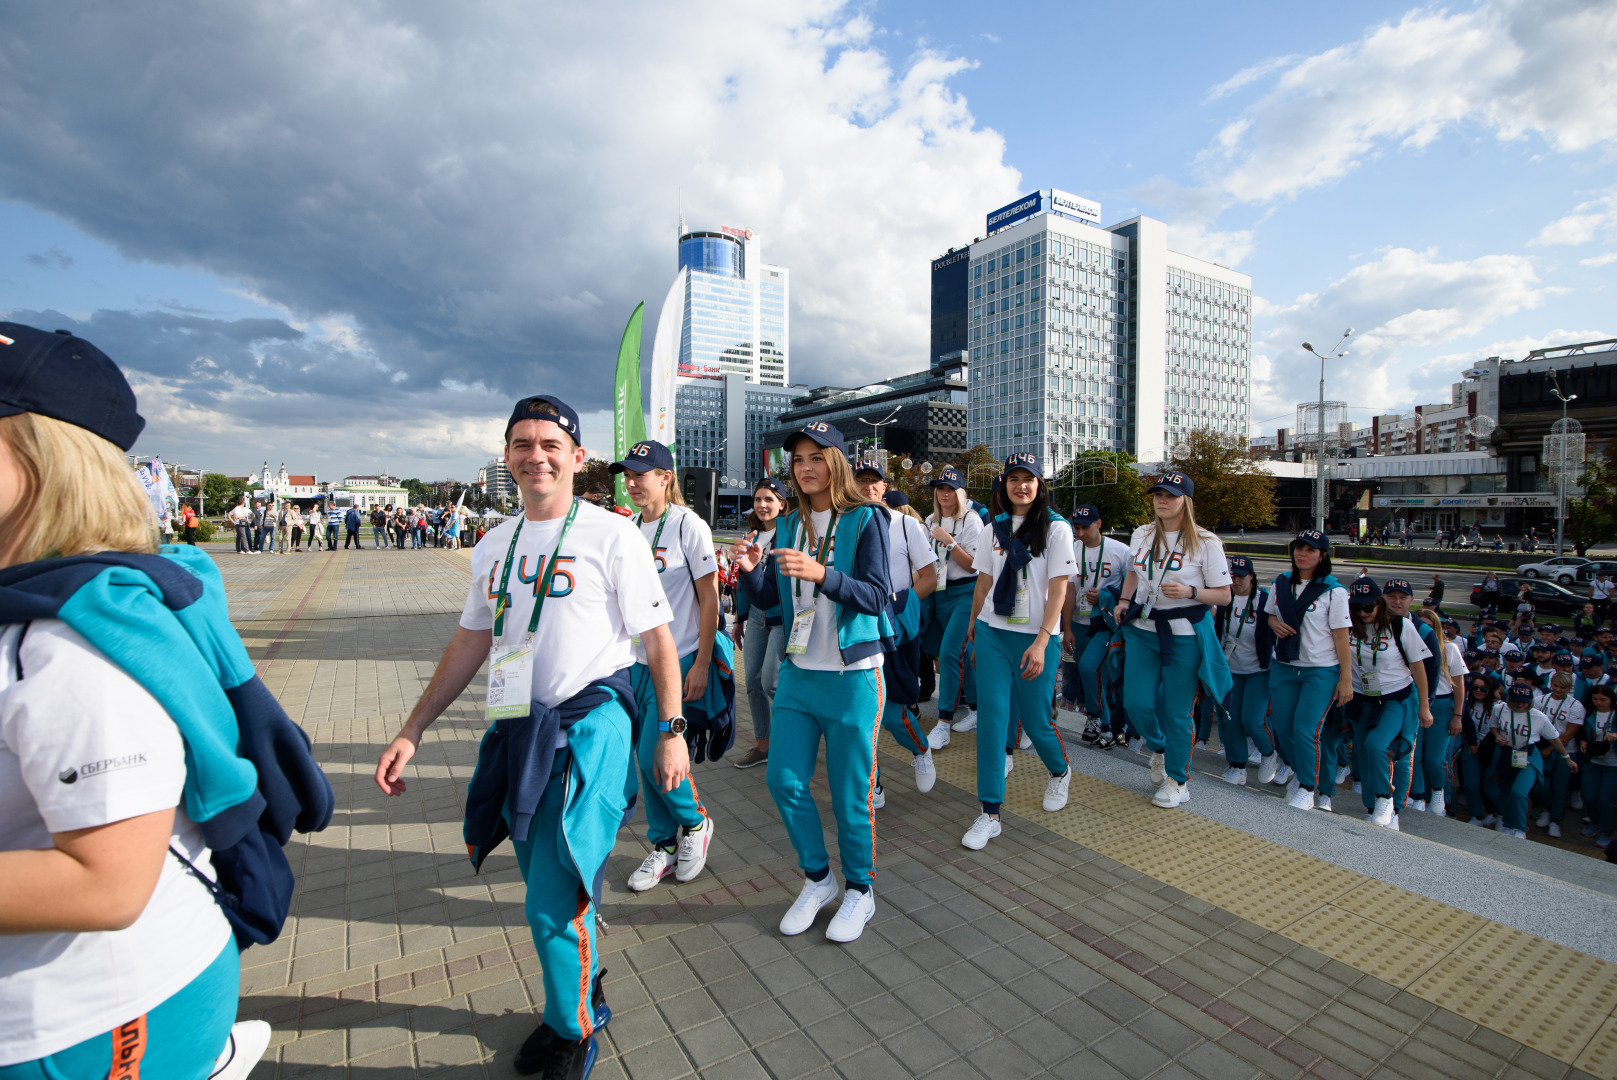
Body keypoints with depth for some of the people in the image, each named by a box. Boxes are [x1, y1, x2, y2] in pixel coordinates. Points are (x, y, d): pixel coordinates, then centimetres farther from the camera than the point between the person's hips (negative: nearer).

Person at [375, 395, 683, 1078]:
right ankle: (579, 995, 44)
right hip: (517, 732, 6)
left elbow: (657, 640, -6)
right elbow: (469, 645, 16)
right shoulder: (493, 547, 11)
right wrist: (410, 733, 13)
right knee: (546, 888, 19)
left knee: (553, 905, -3)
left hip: (590, 727, -6)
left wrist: (671, 731, -9)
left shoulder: (612, 535, -7)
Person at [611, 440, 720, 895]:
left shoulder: (688, 525, -11)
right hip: (636, 660, 7)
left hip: (677, 660, -6)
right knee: (645, 757, 11)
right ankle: (663, 847, 28)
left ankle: (695, 822, 21)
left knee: (655, 756, -7)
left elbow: (709, 599, -11)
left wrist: (701, 665, -15)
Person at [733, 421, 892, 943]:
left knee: (851, 793, 5)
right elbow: (769, 599, 9)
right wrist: (751, 570, -12)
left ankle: (859, 890, 30)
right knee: (784, 782, 9)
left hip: (852, 676, -5)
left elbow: (877, 597, -16)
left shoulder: (864, 519, -7)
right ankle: (817, 879, 33)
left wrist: (821, 573, -31)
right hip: (797, 671, 6)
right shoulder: (788, 525, 9)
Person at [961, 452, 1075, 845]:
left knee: (1035, 719, 5)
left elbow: (1058, 589, -9)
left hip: (1037, 637, -3)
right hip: (992, 634, 3)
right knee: (991, 716, -4)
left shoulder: (1056, 528, -3)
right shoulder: (993, 529, 8)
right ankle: (990, 812, 5)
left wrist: (1041, 642, -16)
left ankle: (1060, 772, 40)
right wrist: (973, 626, 17)